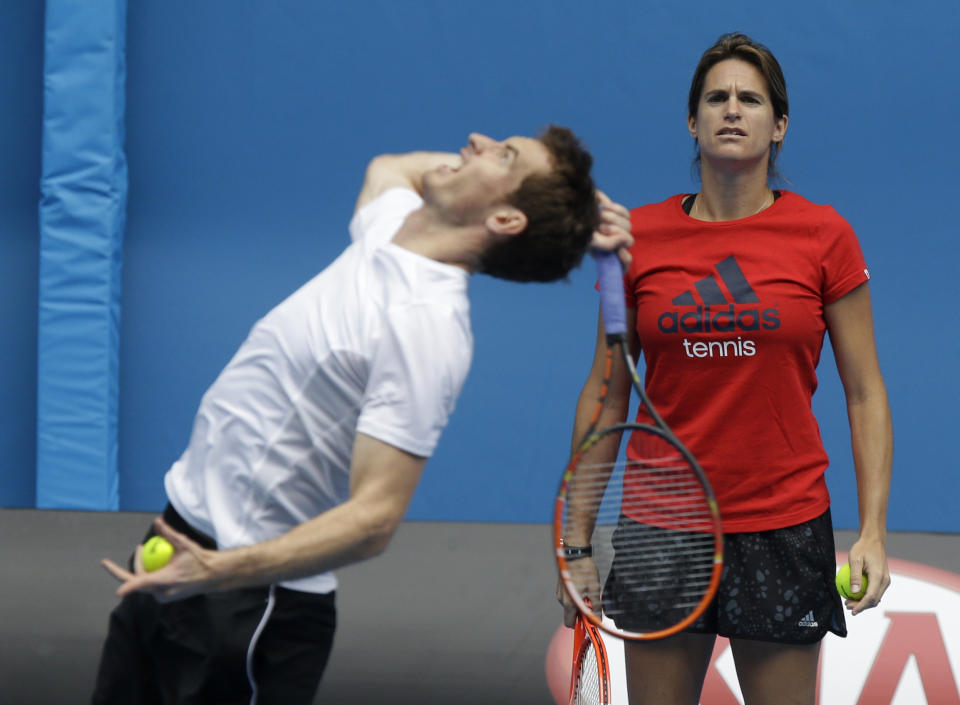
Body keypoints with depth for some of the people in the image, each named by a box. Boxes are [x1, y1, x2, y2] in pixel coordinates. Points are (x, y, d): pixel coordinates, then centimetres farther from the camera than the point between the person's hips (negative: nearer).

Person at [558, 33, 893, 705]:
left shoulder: (823, 235, -2)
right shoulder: (639, 237, 2)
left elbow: (865, 393, 1)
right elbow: (604, 393, 7)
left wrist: (873, 530, -7)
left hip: (782, 524, -1)